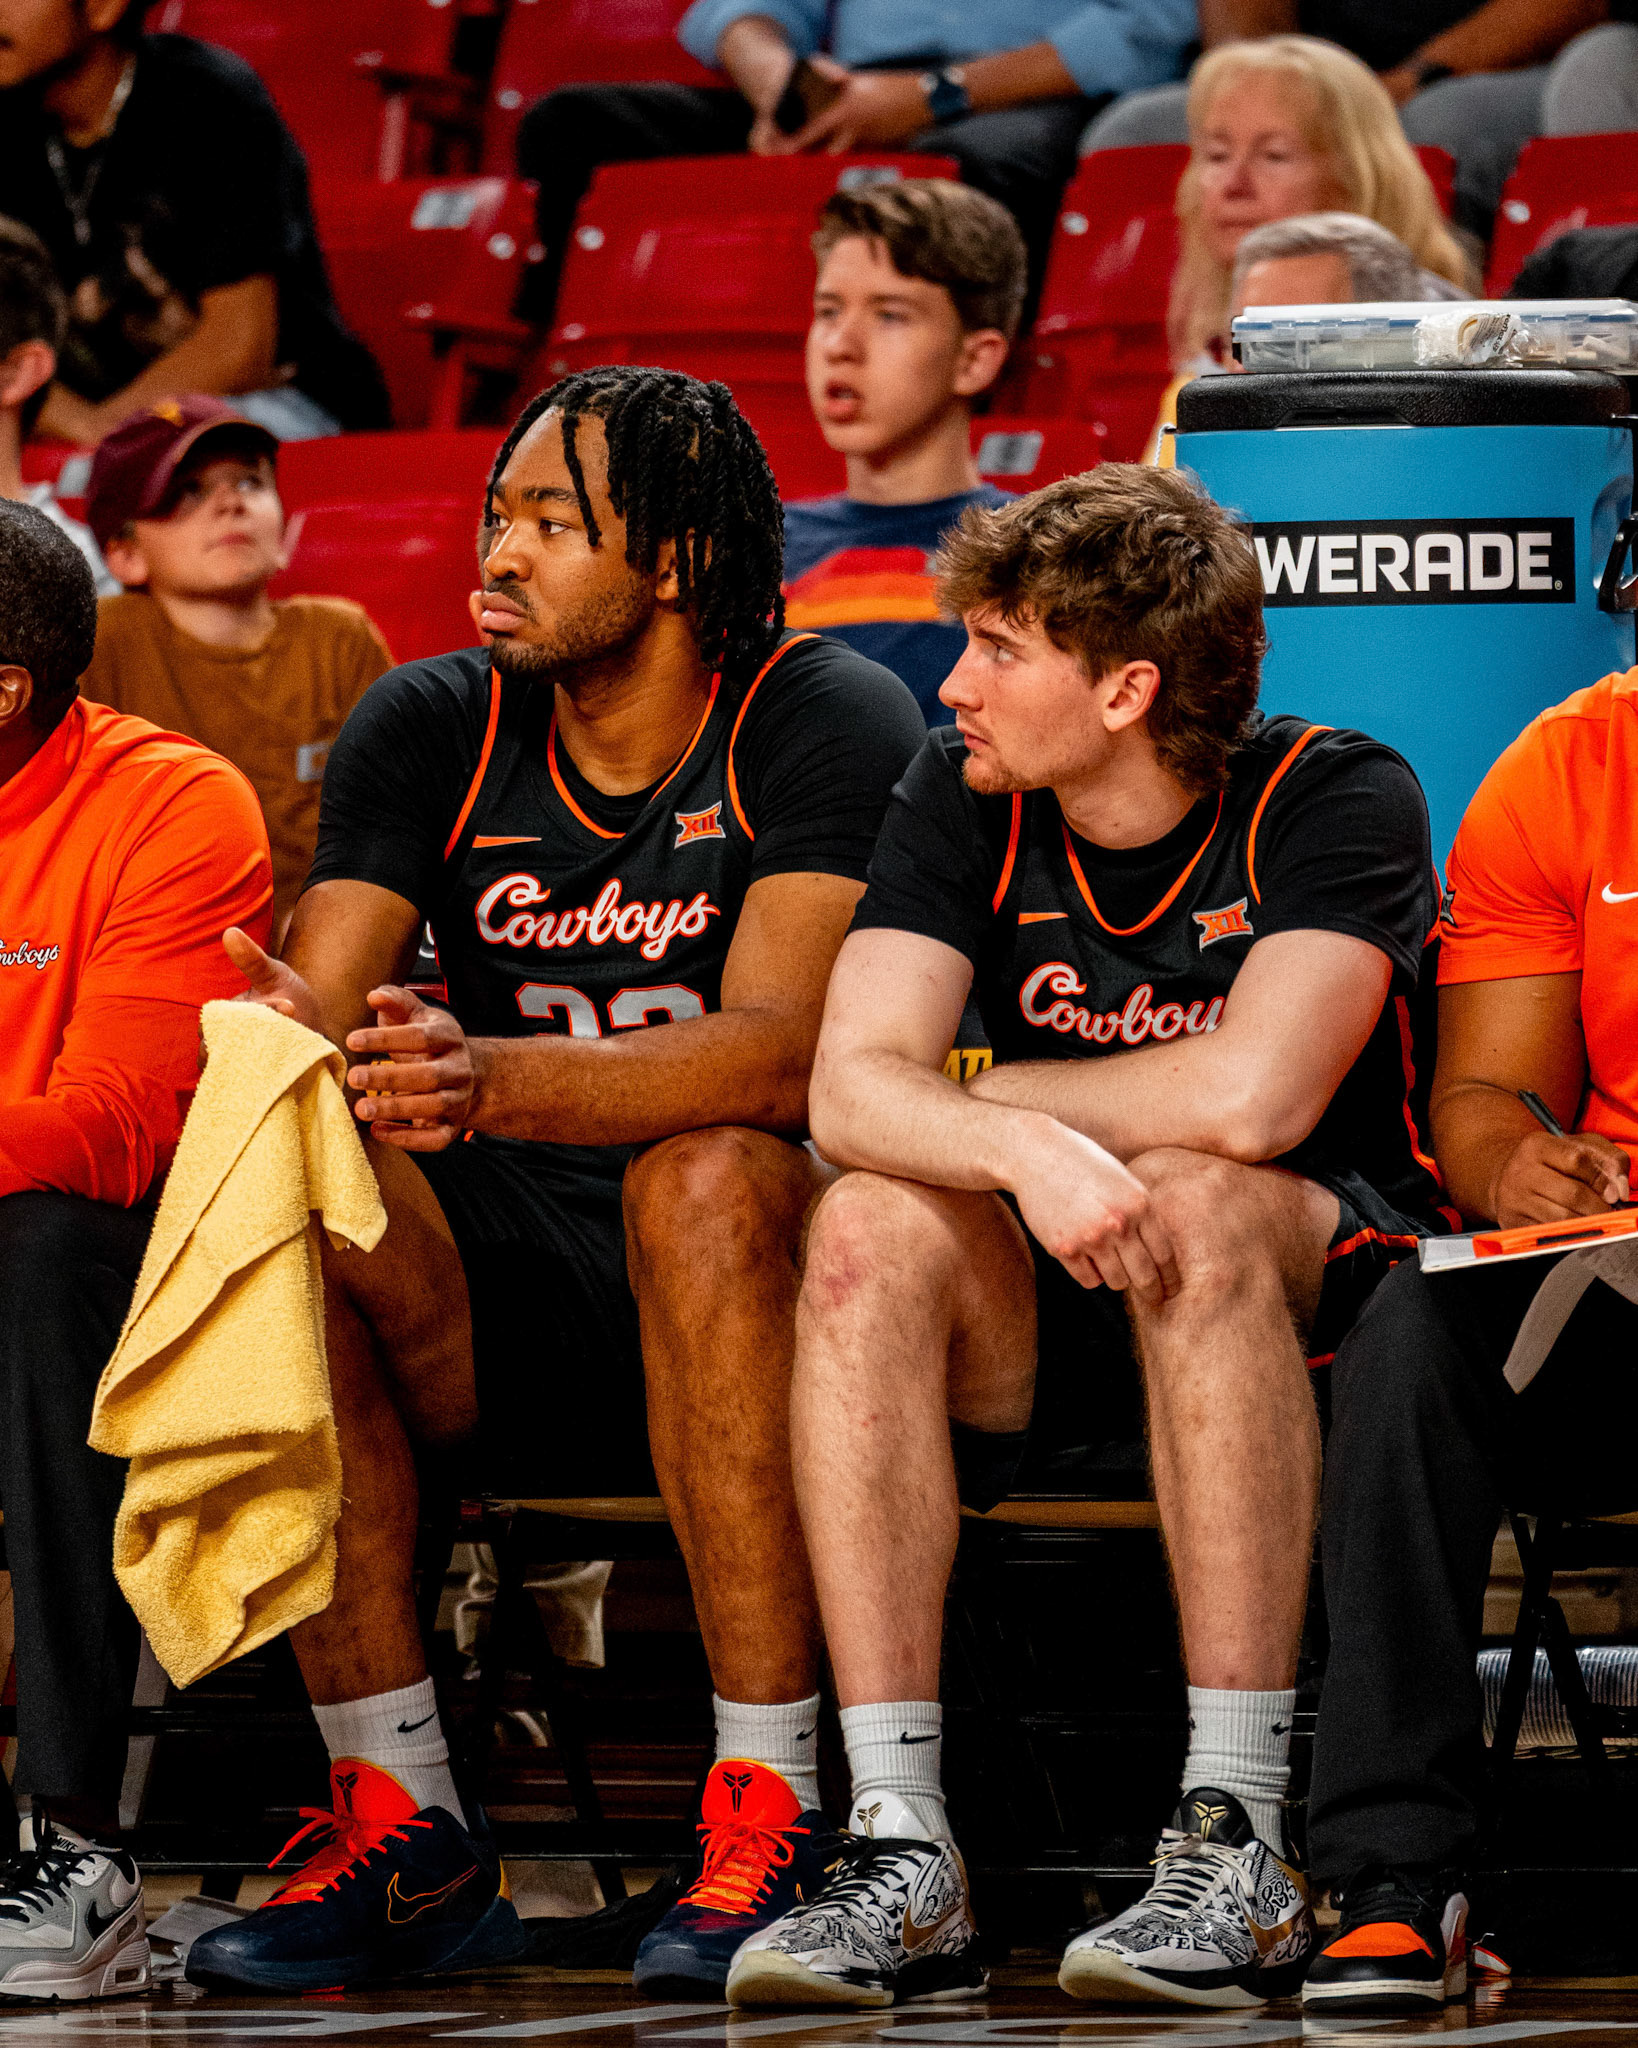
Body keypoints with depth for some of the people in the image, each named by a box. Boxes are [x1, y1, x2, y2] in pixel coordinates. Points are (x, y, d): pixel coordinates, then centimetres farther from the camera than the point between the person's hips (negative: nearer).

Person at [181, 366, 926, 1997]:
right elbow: (310, 1011, -4)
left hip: (746, 1258, -4)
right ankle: (400, 1831, -24)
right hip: (505, 1303, 4)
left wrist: (491, 1079, -41)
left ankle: (768, 1817, -33)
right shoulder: (429, 731, 6)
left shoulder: (826, 725, -9)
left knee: (703, 1178, -37)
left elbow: (780, 1053, -24)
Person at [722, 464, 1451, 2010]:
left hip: (1316, 1298, -4)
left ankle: (1238, 1852, -38)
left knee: (1193, 1203, -36)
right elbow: (851, 1086, -13)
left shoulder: (1336, 802, -13)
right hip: (1053, 1312, 4)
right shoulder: (962, 801, 0)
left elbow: (1250, 1096, -27)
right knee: (872, 1226, -26)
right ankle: (903, 1855, -33)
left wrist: (986, 1096, -12)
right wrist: (1025, 1154, -34)